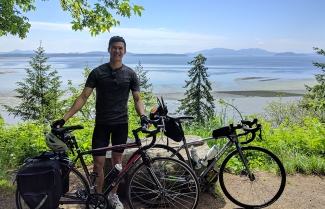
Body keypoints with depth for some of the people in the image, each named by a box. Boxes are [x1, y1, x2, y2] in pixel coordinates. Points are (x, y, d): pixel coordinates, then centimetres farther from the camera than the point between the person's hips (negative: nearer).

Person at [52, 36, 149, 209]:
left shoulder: (130, 74, -1)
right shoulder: (97, 72, -4)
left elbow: (137, 99, 3)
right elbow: (83, 97, -6)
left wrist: (142, 116, -17)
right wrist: (64, 118, -12)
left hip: (121, 123, 1)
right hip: (101, 124, -1)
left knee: (117, 161, 12)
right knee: (98, 163, 1)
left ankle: (113, 195, 30)